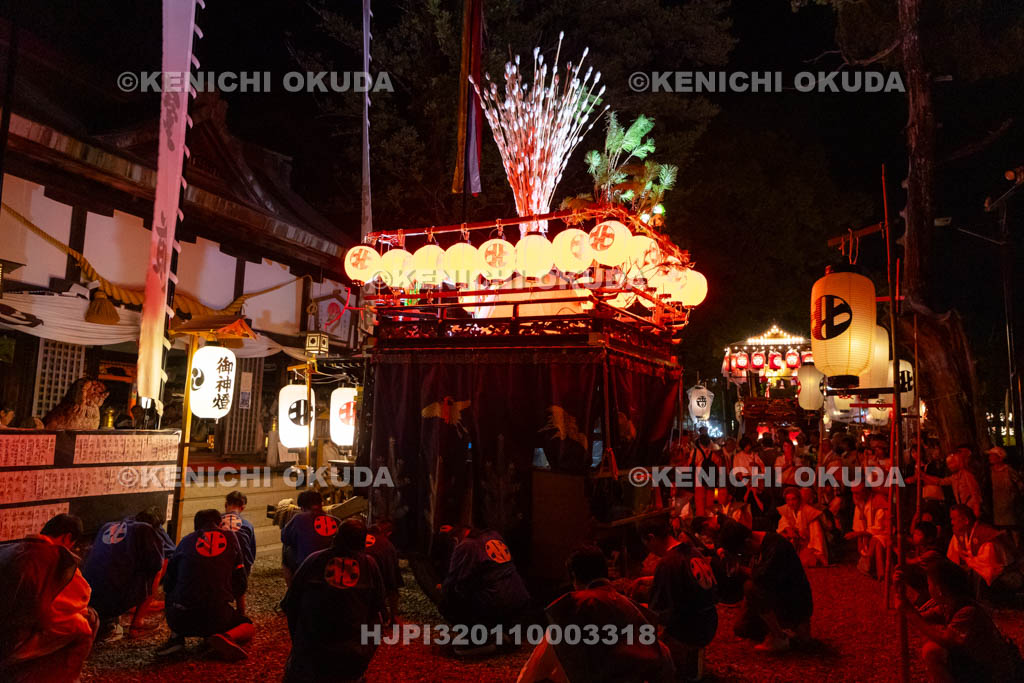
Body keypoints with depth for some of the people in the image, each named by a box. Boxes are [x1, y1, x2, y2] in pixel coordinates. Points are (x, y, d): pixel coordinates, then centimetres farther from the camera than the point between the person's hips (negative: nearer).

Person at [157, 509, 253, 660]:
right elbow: (241, 583, 8)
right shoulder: (229, 538, 8)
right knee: (249, 628, 26)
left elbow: (168, 583, 17)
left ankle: (176, 638, 12)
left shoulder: (186, 541, 10)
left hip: (182, 621, 2)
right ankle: (226, 637, -8)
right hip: (219, 617, -2)